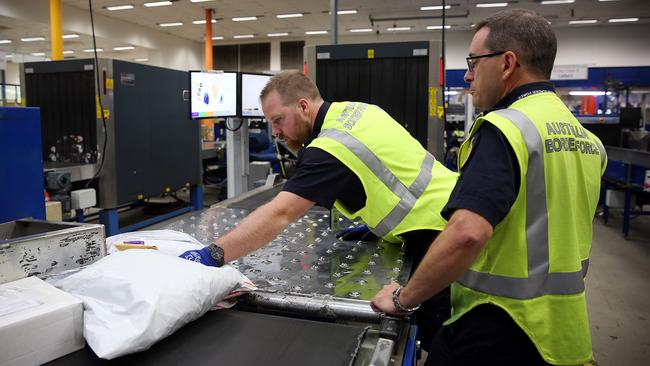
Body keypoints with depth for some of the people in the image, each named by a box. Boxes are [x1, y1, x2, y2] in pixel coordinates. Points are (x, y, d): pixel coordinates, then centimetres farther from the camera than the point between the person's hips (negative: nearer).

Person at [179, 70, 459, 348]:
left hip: (441, 235, -9)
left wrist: (212, 255, -34)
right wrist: (373, 221, 15)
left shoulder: (332, 148, -23)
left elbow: (278, 214, -32)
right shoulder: (355, 109, 5)